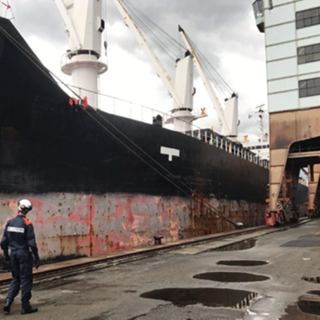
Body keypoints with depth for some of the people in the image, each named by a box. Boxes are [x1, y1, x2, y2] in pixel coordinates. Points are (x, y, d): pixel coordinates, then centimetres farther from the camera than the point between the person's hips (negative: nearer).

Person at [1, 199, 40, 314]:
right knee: (26, 279, 4)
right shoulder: (27, 224, -14)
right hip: (24, 254, -5)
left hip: (13, 253, 5)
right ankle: (25, 306, 10)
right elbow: (32, 243, -15)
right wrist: (37, 258, -7)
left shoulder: (9, 222, 2)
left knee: (15, 278, 19)